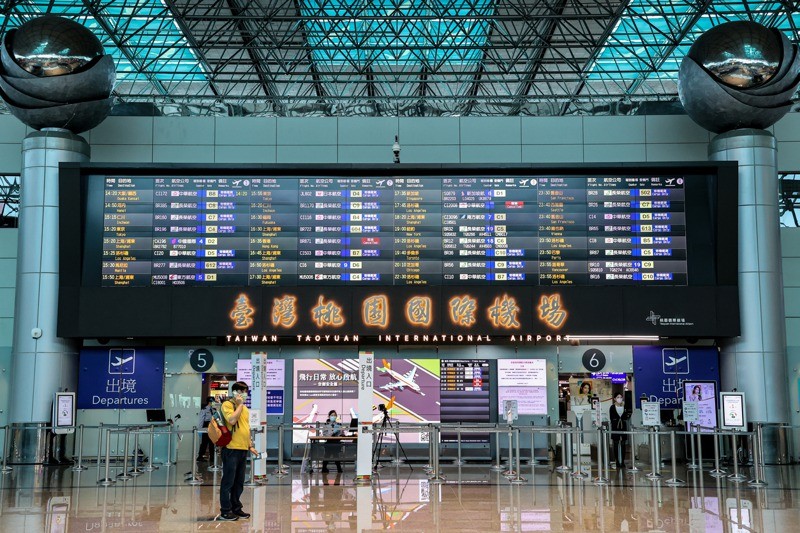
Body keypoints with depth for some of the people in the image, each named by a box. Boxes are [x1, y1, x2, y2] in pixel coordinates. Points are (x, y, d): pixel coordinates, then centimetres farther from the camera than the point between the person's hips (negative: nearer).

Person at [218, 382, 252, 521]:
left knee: (239, 482, 13)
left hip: (243, 449, 8)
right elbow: (232, 420, -23)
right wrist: (239, 405, -13)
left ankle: (236, 507, 21)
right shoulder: (227, 404, -7)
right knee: (228, 481, -4)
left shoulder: (245, 409, 19)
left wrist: (249, 443, 18)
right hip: (231, 449, -8)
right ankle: (225, 511, 1)